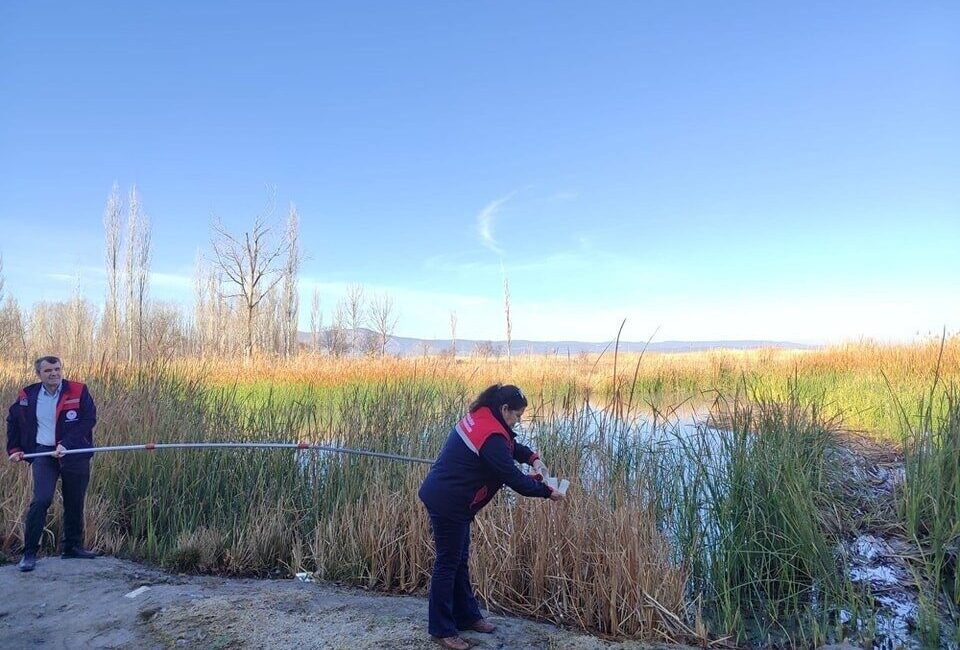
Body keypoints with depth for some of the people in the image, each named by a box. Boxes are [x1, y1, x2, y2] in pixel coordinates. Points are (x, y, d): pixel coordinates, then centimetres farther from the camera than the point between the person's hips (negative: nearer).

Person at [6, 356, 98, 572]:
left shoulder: (79, 391, -4)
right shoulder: (27, 395, 4)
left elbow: (89, 419, -11)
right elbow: (13, 421, 20)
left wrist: (67, 444, -19)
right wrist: (14, 449, 16)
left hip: (75, 454, 0)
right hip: (43, 453, 0)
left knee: (75, 503, 9)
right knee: (41, 500, -13)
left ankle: (73, 546, 26)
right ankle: (29, 552, 0)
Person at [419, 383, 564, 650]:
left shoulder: (480, 417, 5)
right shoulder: (491, 436, -25)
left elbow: (509, 444, 20)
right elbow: (513, 478, -22)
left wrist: (532, 458, 4)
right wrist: (547, 492, -10)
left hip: (447, 498, 10)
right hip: (447, 504, -10)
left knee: (460, 559, 19)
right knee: (448, 563, 3)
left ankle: (467, 616, 33)